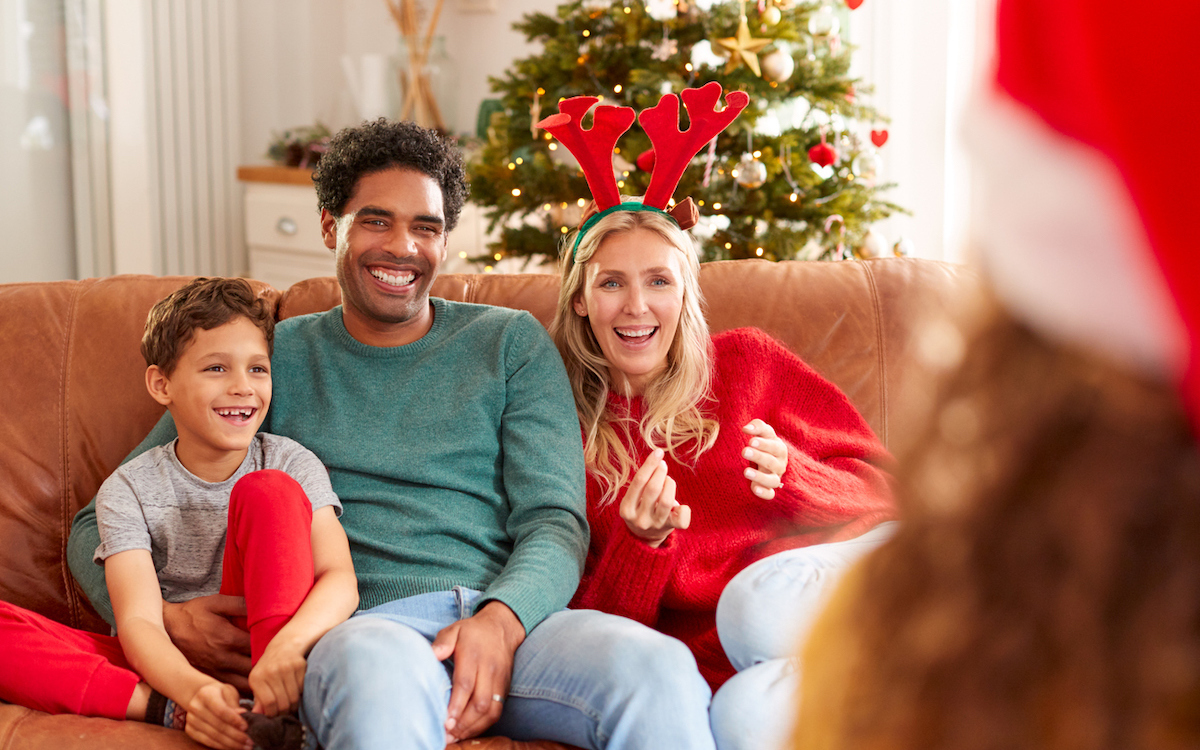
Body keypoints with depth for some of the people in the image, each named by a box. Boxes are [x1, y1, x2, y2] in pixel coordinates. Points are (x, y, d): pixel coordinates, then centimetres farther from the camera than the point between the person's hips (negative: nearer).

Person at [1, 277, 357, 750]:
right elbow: (139, 621, -14)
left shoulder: (292, 465, 0)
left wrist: (290, 642, -39)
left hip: (258, 656, 0)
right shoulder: (128, 492, -1)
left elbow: (340, 581, -14)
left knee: (269, 492, -20)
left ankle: (287, 712, -31)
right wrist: (193, 691, -38)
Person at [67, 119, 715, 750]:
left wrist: (500, 620, -16)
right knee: (385, 673, -41)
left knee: (660, 672, -33)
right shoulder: (275, 358, 16)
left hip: (511, 616, 2)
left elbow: (555, 521, 8)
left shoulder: (511, 343, 19)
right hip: (360, 627, -1)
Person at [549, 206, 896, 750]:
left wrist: (790, 474, -11)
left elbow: (880, 489, 10)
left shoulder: (744, 360, 11)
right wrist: (641, 543, -15)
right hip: (729, 665, 0)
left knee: (754, 598, -34)